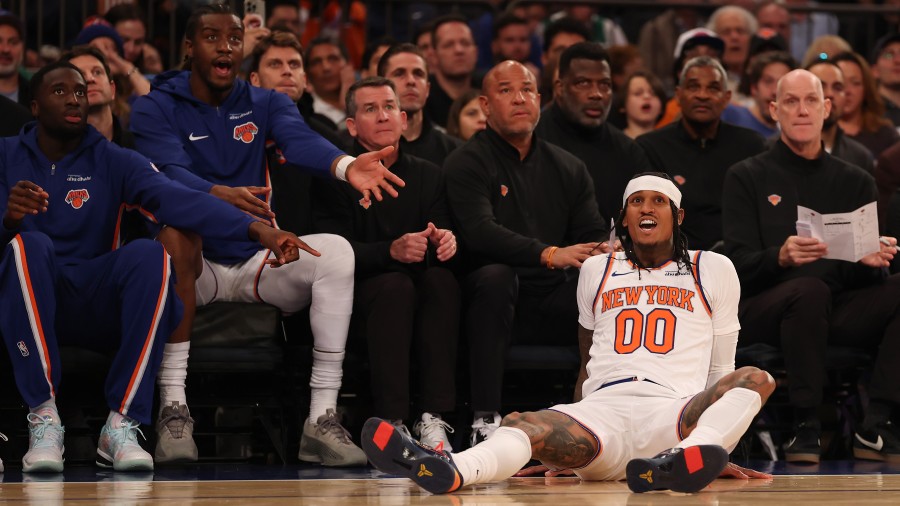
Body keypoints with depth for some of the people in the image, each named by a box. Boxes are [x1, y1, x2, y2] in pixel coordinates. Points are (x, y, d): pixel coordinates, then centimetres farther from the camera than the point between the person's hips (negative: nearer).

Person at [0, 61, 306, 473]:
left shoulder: (113, 162, 7)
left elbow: (176, 199, -11)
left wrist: (256, 229, -30)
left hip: (94, 310, 1)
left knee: (148, 255, -28)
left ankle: (121, 425, -28)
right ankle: (43, 419, -32)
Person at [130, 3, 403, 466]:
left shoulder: (265, 104, 9)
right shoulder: (156, 109, 0)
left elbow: (300, 141, -15)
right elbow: (169, 173, -20)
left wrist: (346, 165, -40)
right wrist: (223, 195, -44)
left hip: (256, 263, 3)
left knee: (336, 250, -24)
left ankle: (322, 418, -28)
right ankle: (174, 409, -39)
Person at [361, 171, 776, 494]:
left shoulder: (713, 270, 19)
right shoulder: (597, 271, 26)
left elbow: (721, 372, 19)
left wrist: (718, 455, 11)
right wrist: (566, 445, 19)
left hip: (676, 415, -1)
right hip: (603, 410, 1)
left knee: (755, 379, -34)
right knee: (522, 425, -31)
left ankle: (677, 462, -64)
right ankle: (451, 470, -66)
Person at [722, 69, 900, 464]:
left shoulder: (855, 182, 17)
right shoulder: (747, 177, 7)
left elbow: (862, 278, 10)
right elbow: (740, 265, -4)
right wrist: (781, 257, -27)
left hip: (838, 312, 4)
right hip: (762, 309, -4)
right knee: (811, 288, -37)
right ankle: (805, 428, -29)